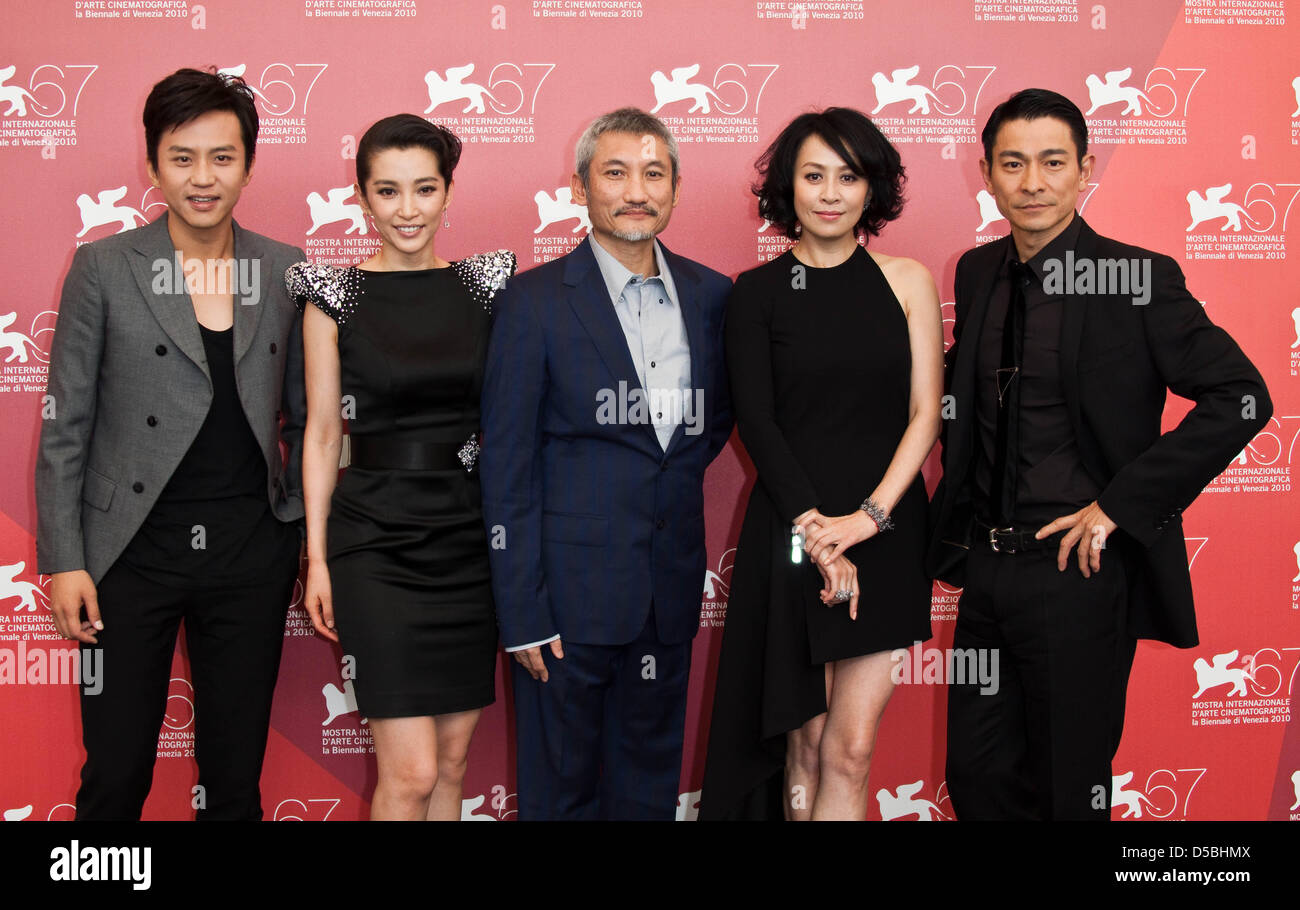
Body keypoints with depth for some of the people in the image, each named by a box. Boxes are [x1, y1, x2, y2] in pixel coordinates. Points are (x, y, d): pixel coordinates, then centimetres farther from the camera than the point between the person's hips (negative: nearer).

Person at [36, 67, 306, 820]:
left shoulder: (285, 271, 5)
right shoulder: (104, 268, -2)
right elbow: (65, 426, -1)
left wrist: (313, 538, 6)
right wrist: (63, 560, -5)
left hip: (252, 551, 2)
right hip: (134, 551, -2)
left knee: (237, 776, 11)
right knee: (116, 775, 5)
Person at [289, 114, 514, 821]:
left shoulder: (483, 286, 5)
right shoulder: (334, 295, -2)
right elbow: (322, 432, 0)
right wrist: (317, 557, -3)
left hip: (470, 537, 3)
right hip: (377, 540, -3)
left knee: (453, 759, 11)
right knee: (411, 771, -6)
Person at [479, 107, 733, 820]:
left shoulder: (710, 294, 6)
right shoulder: (535, 300, -7)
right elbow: (506, 465, -8)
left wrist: (680, 466, 3)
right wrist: (523, 613, -11)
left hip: (671, 588, 4)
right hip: (571, 587, -4)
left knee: (650, 783, 15)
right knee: (561, 787, 8)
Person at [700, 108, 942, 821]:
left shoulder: (906, 281, 6)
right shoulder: (758, 292, 2)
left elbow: (925, 414, 2)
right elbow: (756, 422, -4)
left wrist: (870, 514, -11)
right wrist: (817, 532, -14)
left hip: (888, 531, 1)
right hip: (791, 531, -1)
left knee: (852, 747, -1)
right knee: (805, 739, 6)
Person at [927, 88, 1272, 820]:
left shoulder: (1138, 278, -10)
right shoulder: (977, 273, 8)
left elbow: (1241, 397, -15)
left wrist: (1120, 504, -17)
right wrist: (960, 520, 9)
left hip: (1077, 571, -5)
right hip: (986, 567, 6)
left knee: (1067, 787, 8)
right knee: (976, 776, 14)